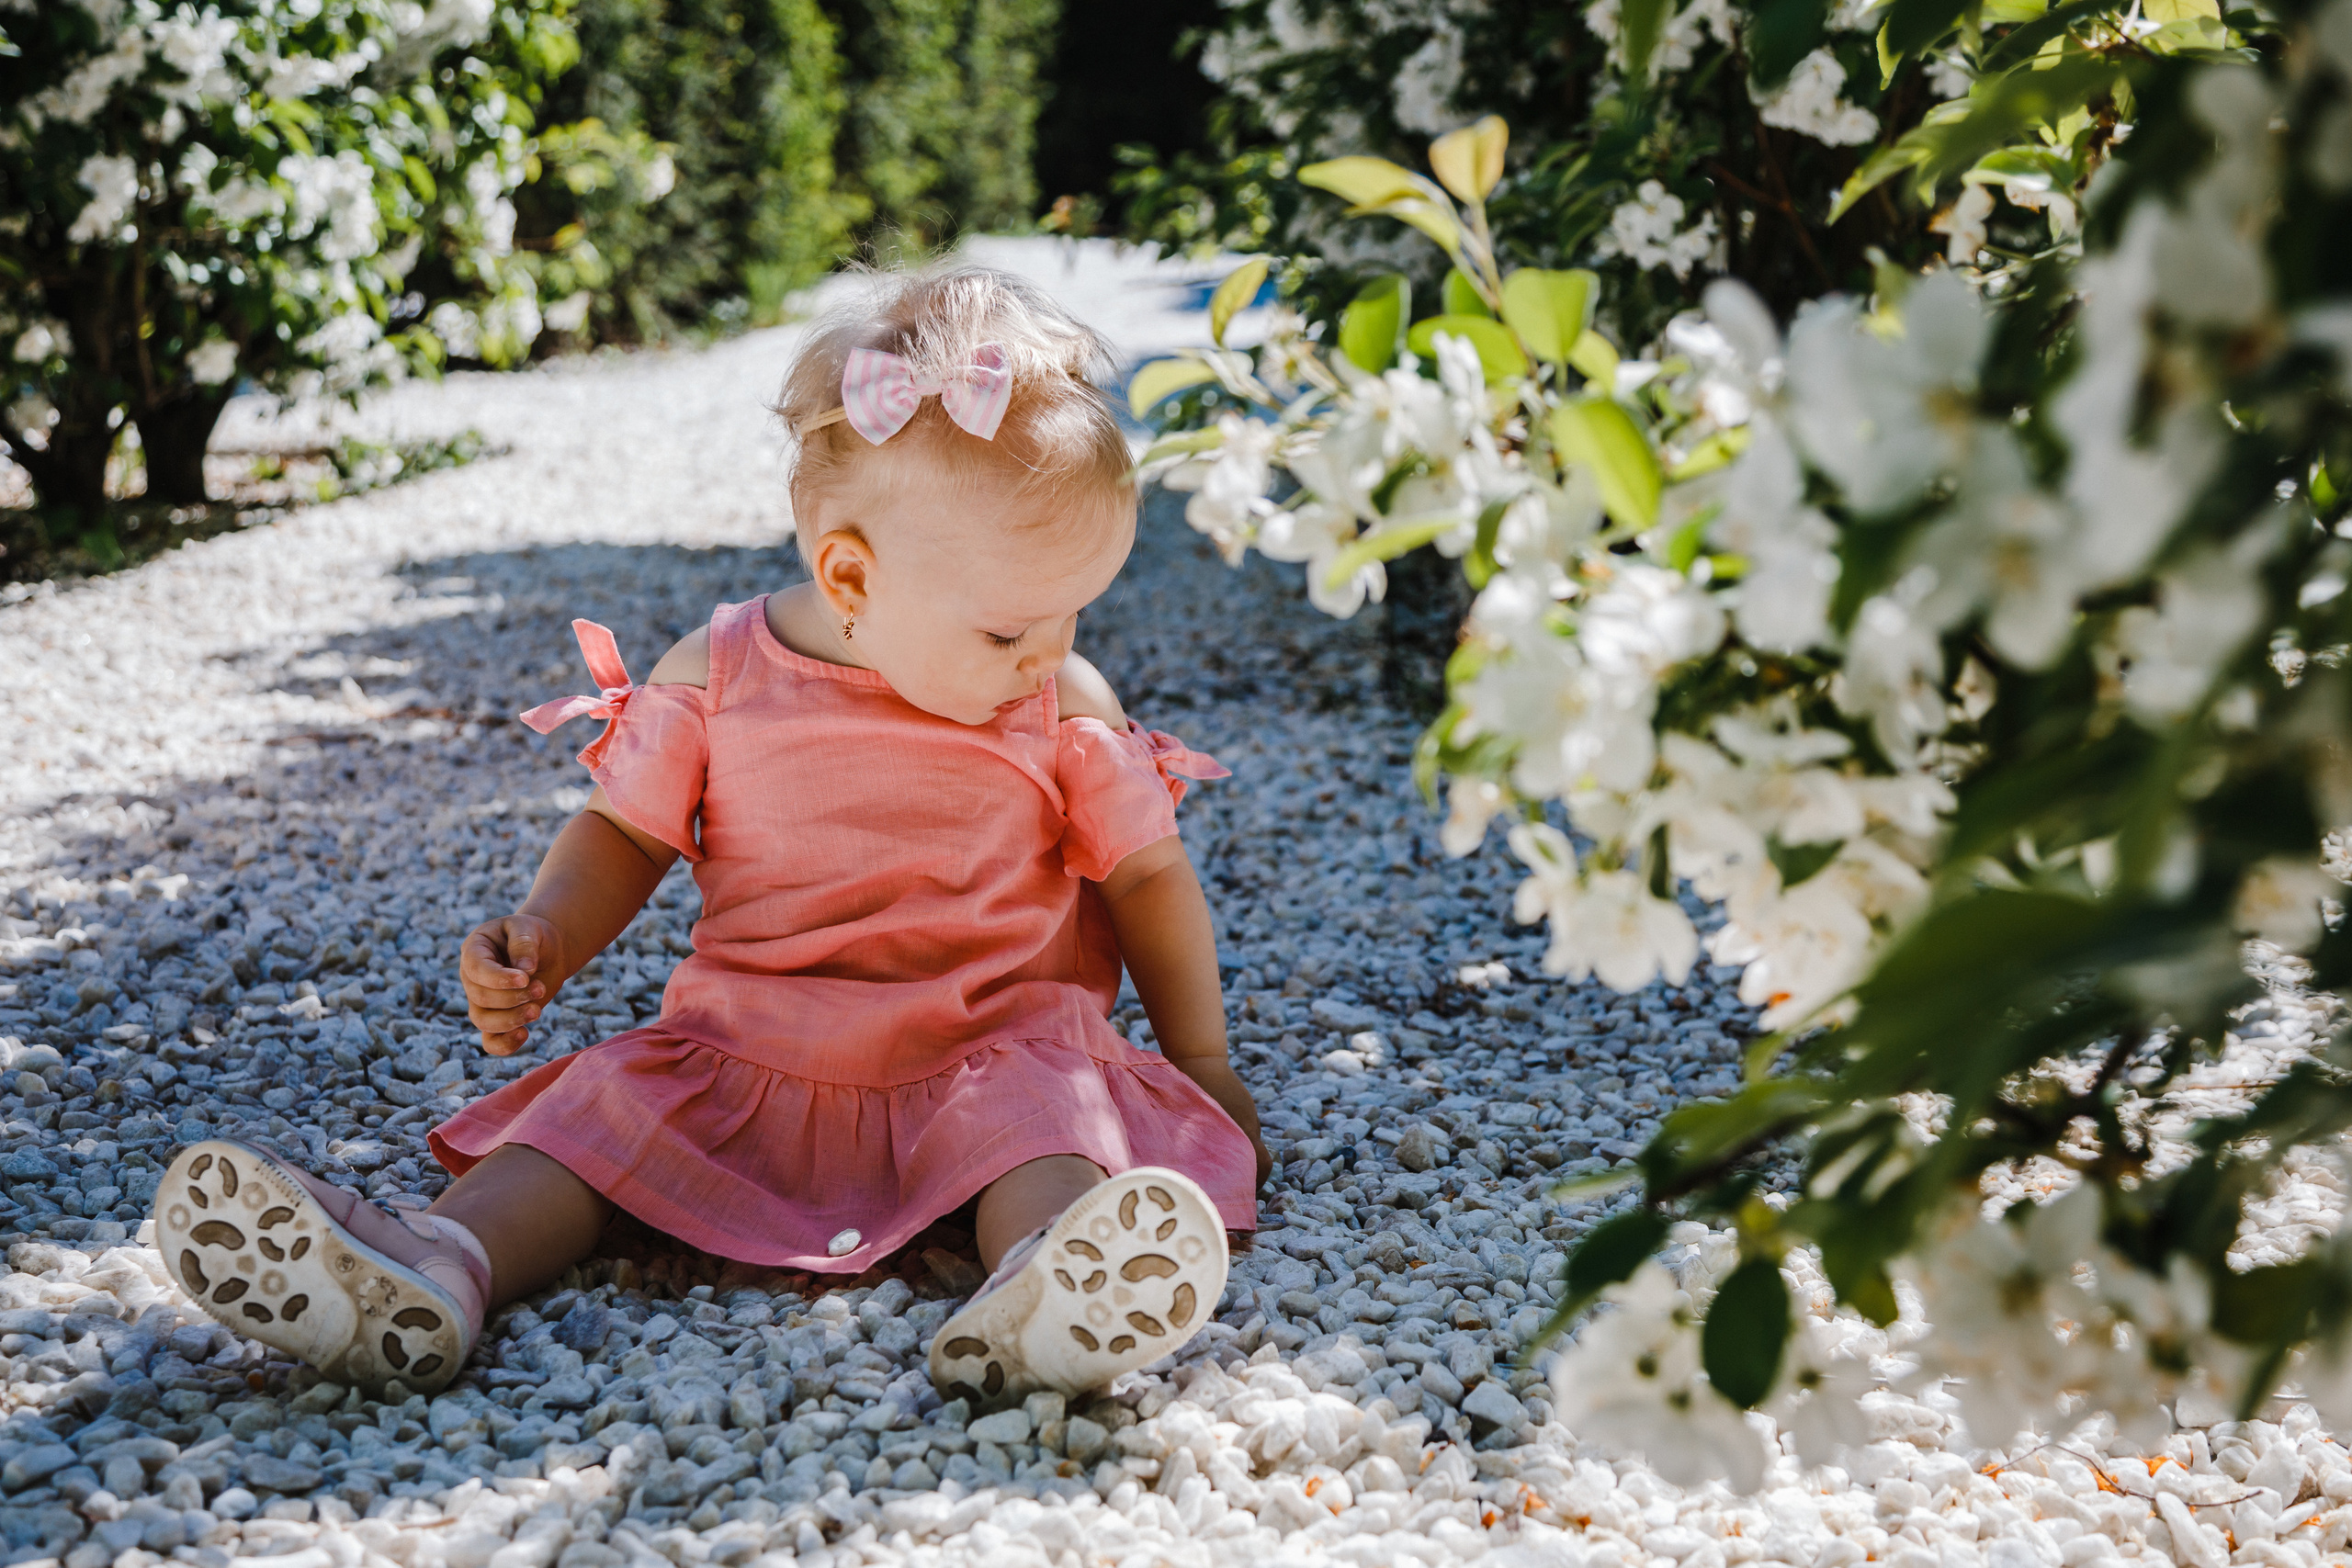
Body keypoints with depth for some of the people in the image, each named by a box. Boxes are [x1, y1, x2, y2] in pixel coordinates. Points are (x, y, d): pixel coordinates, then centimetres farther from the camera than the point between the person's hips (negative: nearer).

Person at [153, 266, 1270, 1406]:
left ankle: (1050, 1296, -63)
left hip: (990, 1058, -1)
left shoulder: (1069, 711, -1)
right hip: (744, 1064, 2)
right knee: (605, 1102, -21)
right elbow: (624, 833, 9)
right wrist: (543, 940, -11)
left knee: (1052, 1107, -32)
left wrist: (1203, 1070, 11)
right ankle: (427, 1276, -44)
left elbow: (1149, 875, 10)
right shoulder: (716, 679, -2)